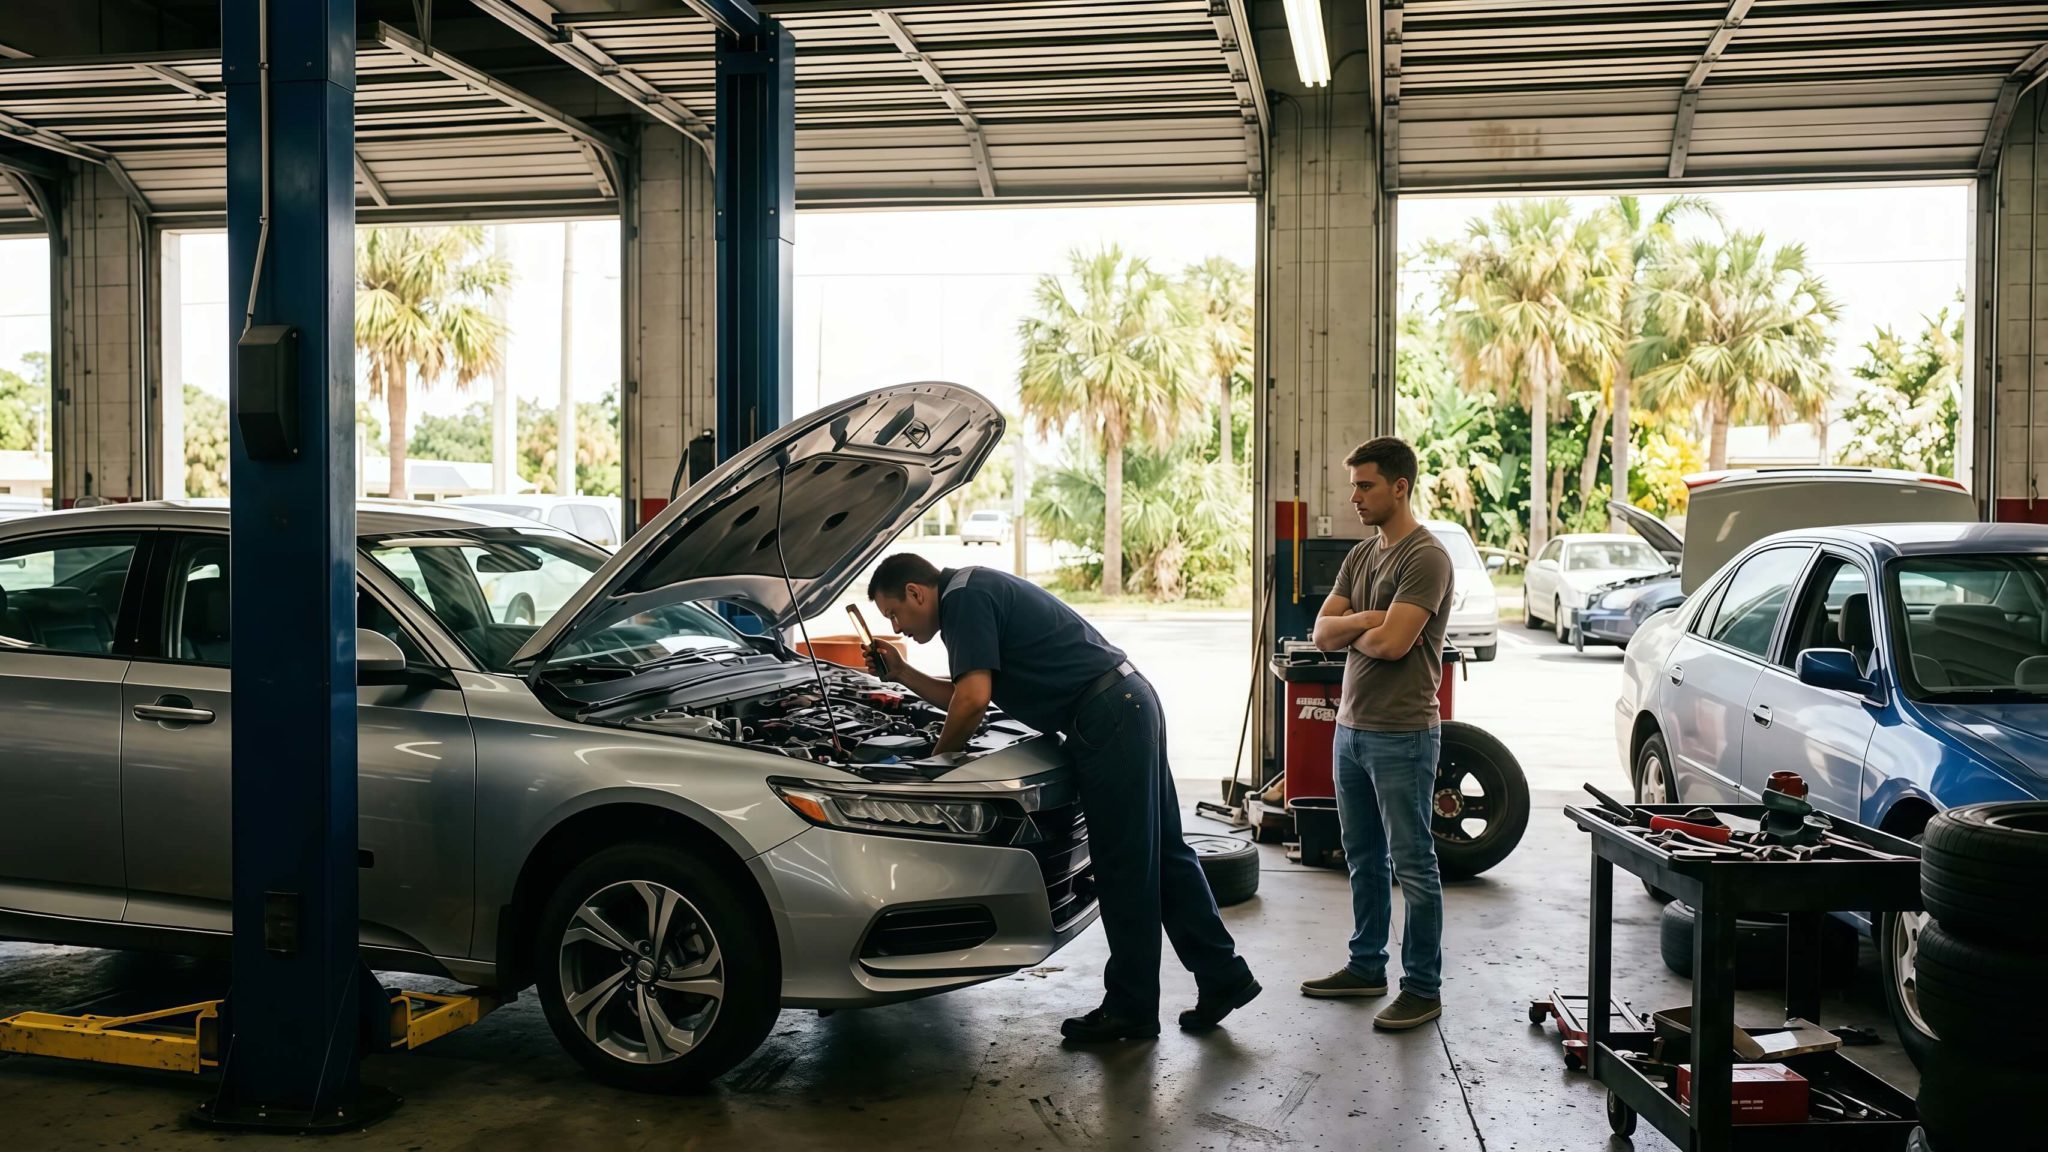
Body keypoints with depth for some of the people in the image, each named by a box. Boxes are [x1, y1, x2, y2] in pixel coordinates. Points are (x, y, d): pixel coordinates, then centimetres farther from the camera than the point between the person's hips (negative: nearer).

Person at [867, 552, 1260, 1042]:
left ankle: (1130, 1009, 7)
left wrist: (936, 758, -3)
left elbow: (973, 701, -18)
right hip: (1129, 704, 11)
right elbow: (967, 697, 27)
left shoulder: (965, 597, -10)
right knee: (1164, 853, 14)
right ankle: (1225, 977, 21)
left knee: (1124, 866, -2)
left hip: (1107, 718, -11)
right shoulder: (978, 594, 21)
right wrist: (902, 674, 20)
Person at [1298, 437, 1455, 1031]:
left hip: (1401, 735, -9)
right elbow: (1323, 632, 7)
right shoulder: (1361, 556, 14)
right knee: (1363, 859, 17)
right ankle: (1366, 966, 28)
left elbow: (1391, 642, -22)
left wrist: (1350, 633, -2)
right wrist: (1365, 621, -11)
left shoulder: (1425, 557, -13)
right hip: (1352, 728, 9)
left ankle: (1423, 988, 5)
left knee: (1413, 865, -2)